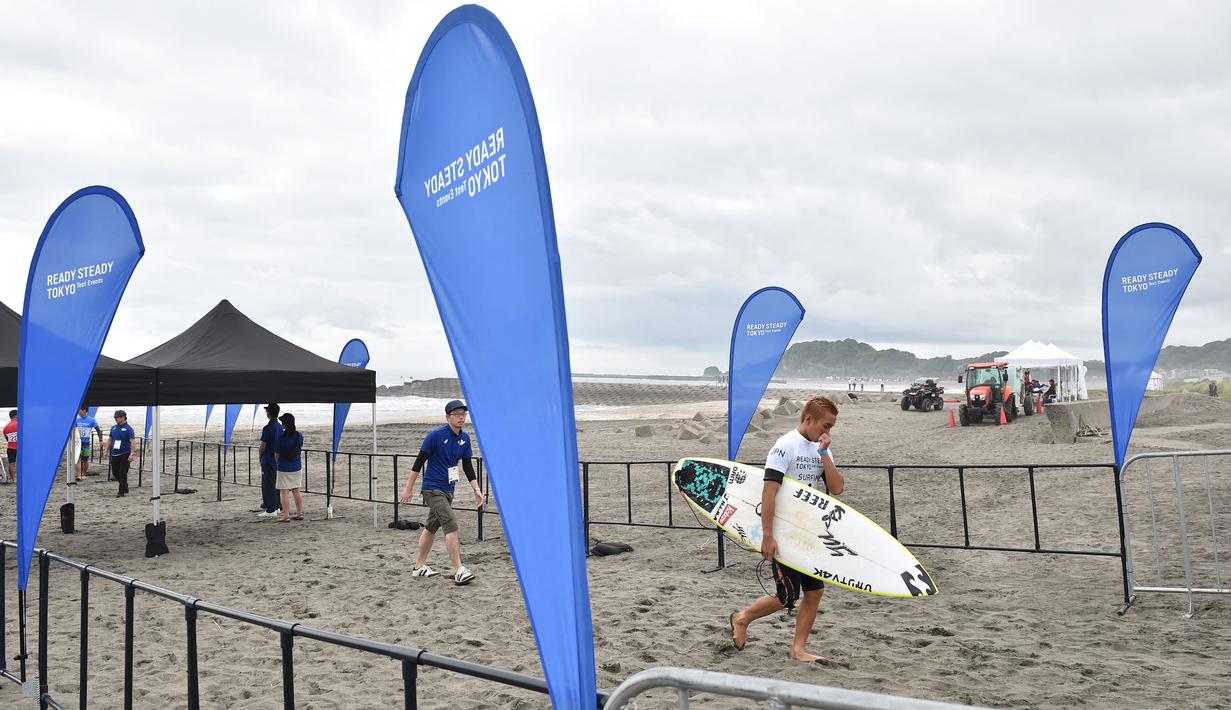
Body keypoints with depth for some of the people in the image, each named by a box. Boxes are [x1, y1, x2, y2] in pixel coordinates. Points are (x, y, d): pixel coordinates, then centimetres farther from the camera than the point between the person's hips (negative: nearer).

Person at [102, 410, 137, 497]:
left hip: (125, 454, -7)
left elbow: (132, 441, -15)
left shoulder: (128, 429, -9)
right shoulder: (113, 428, 10)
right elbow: (109, 440, 20)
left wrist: (132, 454, -22)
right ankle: (125, 487, 29)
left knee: (122, 473, -5)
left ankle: (122, 492, 2)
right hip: (114, 454, 7)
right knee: (115, 472, 12)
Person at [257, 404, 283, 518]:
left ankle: (271, 510, -1)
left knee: (268, 485, -3)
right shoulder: (280, 427, 8)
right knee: (276, 483, 16)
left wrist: (261, 457, 2)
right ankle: (277, 506, 22)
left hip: (268, 460, -8)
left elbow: (263, 446, -14)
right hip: (277, 460, 8)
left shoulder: (268, 428, -18)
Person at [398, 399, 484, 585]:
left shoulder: (464, 438, 5)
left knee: (431, 527, 17)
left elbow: (467, 466, 12)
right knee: (451, 525, -17)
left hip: (447, 490, 8)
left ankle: (419, 566, 30)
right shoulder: (436, 436, -15)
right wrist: (409, 489, -8)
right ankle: (459, 571, -17)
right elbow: (419, 462, -10)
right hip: (432, 489, -8)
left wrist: (476, 489, 5)